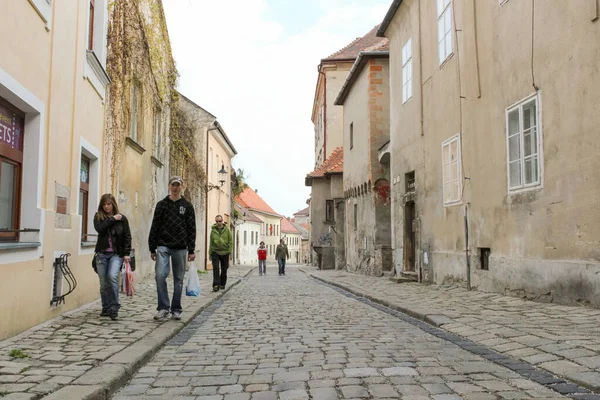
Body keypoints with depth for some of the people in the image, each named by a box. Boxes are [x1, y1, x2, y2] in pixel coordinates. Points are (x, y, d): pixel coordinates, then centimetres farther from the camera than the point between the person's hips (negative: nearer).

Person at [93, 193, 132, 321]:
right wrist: (112, 219, -12)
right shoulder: (98, 217, 6)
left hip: (116, 254, -2)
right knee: (103, 282, 6)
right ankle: (106, 308, 20)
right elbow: (99, 228, -14)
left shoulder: (122, 218, 3)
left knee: (112, 276, -22)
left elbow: (127, 237, 2)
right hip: (102, 254, 2)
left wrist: (126, 254, -5)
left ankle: (114, 308, -14)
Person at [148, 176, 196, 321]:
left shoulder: (187, 206, 6)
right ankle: (163, 308, -3)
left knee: (178, 279, 5)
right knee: (160, 275, -15)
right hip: (163, 246, 0)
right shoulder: (161, 204, 7)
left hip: (180, 248, 0)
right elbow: (155, 227, 7)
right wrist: (152, 248, 3)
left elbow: (191, 229, 4)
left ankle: (176, 310, 16)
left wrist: (192, 250, -2)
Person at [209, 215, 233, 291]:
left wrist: (229, 251, -8)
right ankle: (216, 285, -14)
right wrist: (210, 253, 7)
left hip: (225, 252, 0)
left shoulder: (227, 230, 0)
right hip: (215, 252, 0)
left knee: (224, 270, 9)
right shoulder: (213, 230, 3)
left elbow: (230, 241, 1)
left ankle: (222, 284, 23)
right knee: (216, 268, -12)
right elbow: (211, 243, 8)